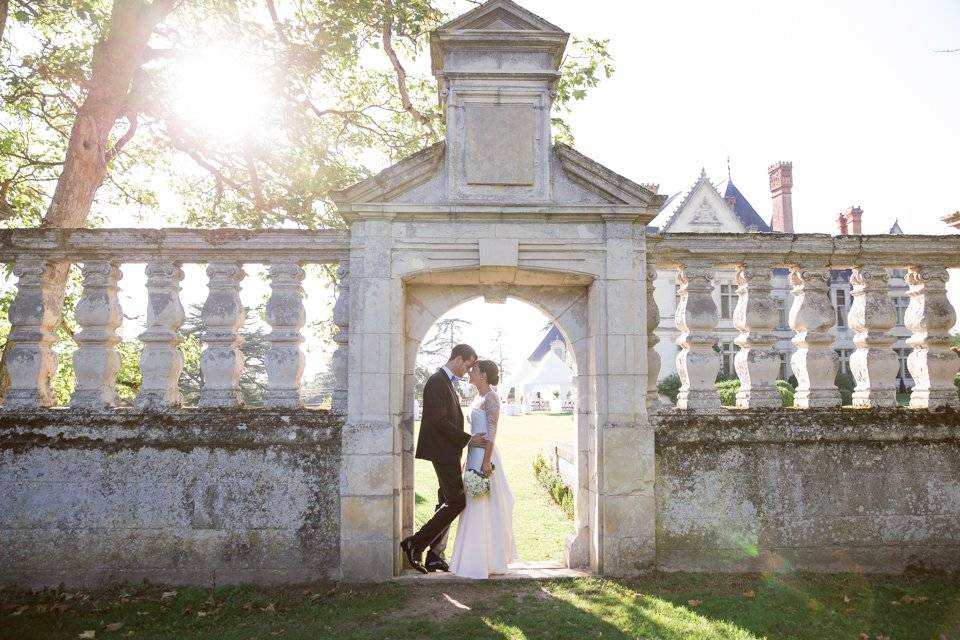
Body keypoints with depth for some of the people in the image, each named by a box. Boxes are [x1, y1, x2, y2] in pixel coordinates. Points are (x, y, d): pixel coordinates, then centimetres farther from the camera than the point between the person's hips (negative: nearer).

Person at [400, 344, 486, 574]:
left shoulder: (447, 382, 18)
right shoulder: (437, 382, -14)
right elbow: (439, 421, -21)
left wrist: (467, 439, 14)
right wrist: (468, 439, -18)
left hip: (448, 453, 11)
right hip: (443, 452, -11)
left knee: (447, 502, 11)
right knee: (457, 501, -10)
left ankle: (435, 555, 16)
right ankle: (415, 544, -5)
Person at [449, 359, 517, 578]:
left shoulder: (491, 397, -12)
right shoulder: (478, 398, 15)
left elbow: (491, 432, -18)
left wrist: (487, 461, -23)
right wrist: (468, 460, 21)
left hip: (484, 455, -10)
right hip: (474, 454, 10)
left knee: (481, 507, -5)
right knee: (475, 506, 13)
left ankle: (481, 562, 1)